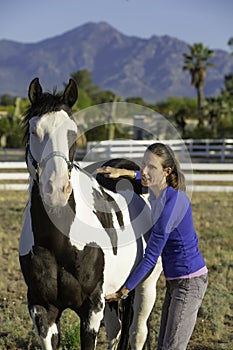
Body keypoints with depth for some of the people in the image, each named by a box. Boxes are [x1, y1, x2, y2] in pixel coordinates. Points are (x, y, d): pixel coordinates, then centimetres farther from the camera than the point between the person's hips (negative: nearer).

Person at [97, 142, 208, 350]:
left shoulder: (170, 206, -26)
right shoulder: (156, 192, -1)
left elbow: (150, 258, -22)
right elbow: (147, 177, 28)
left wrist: (122, 292, -15)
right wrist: (124, 173, 12)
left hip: (190, 281, -10)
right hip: (173, 279, 10)